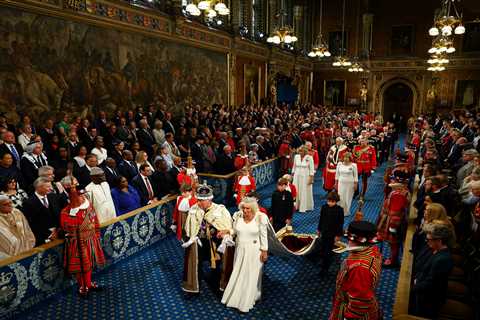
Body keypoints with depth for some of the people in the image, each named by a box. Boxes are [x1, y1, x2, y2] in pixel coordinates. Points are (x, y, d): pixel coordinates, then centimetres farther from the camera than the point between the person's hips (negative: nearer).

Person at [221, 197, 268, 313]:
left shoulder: (260, 218, -18)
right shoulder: (238, 216, -8)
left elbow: (263, 236, -9)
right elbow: (234, 231, 4)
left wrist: (264, 251, -6)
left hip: (254, 251, -3)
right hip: (240, 249, 4)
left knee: (251, 275, 10)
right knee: (237, 274, 15)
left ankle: (247, 301, 27)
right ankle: (235, 297, 36)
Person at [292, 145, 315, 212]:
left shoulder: (309, 158, -9)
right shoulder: (296, 157, 2)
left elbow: (311, 169, -7)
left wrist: (311, 178, -10)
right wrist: (292, 175, 10)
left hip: (305, 177, -3)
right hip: (297, 177, 4)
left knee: (305, 192, 3)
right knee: (296, 192, 4)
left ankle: (305, 207, 14)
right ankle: (296, 206, 13)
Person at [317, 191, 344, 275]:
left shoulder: (339, 209, -17)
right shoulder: (324, 207, -6)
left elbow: (340, 223, -11)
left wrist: (338, 235, -9)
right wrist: (319, 229, 10)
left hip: (333, 233, -4)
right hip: (324, 231, 4)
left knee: (328, 251, 2)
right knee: (322, 248, 18)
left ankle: (325, 268, 12)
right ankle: (324, 262, 42)